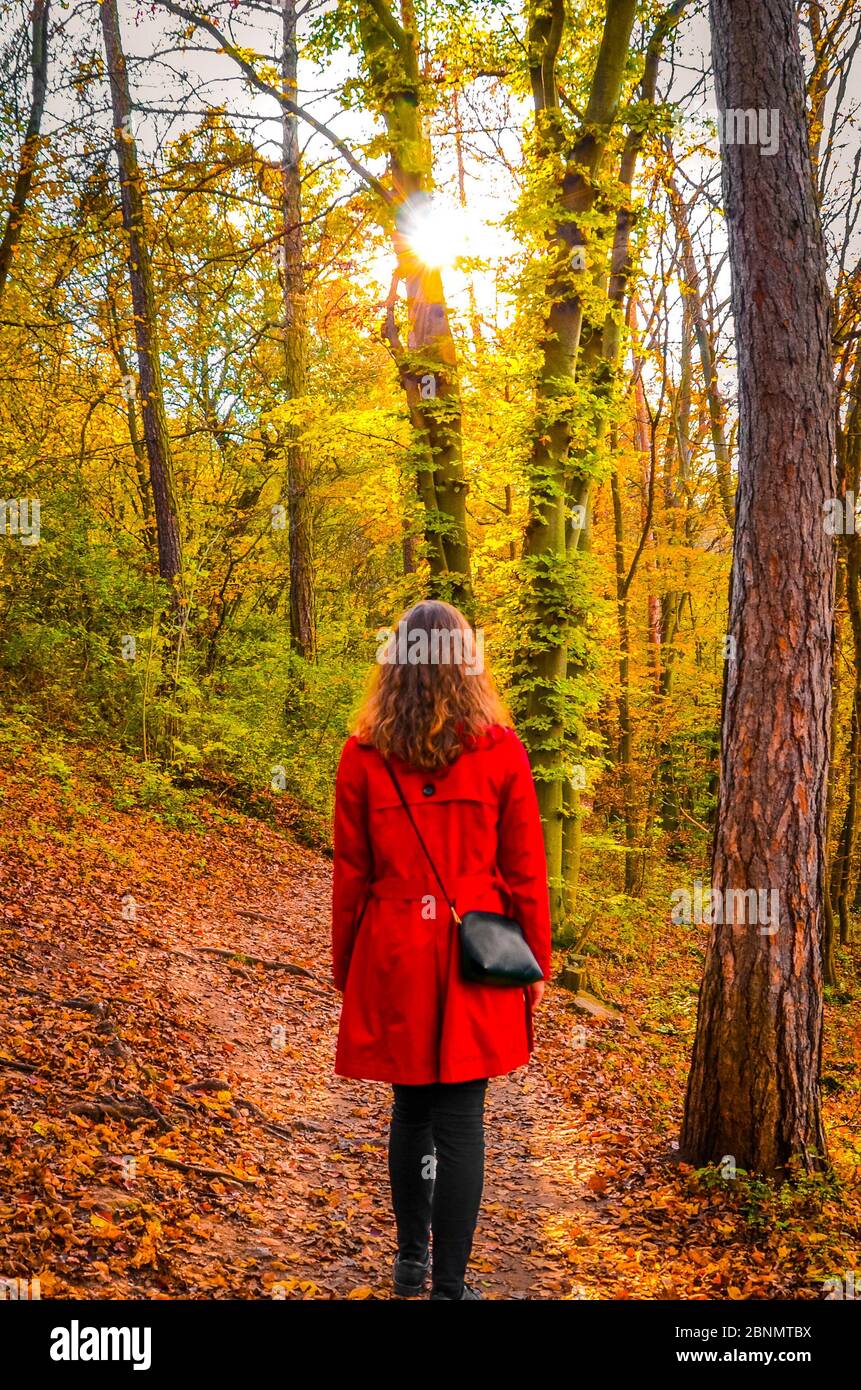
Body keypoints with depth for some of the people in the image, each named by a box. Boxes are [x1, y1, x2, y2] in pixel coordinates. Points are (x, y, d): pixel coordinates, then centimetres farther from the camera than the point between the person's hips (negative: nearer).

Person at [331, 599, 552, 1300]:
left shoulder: (363, 755, -5)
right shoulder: (502, 751, -7)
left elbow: (351, 876, 1)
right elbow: (525, 872, -2)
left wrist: (346, 971, 12)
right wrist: (535, 964, 9)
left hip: (394, 960, 2)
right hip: (477, 956, -1)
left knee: (410, 1110, 19)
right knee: (461, 1122, 5)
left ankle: (412, 1260, 34)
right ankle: (450, 1283, 12)